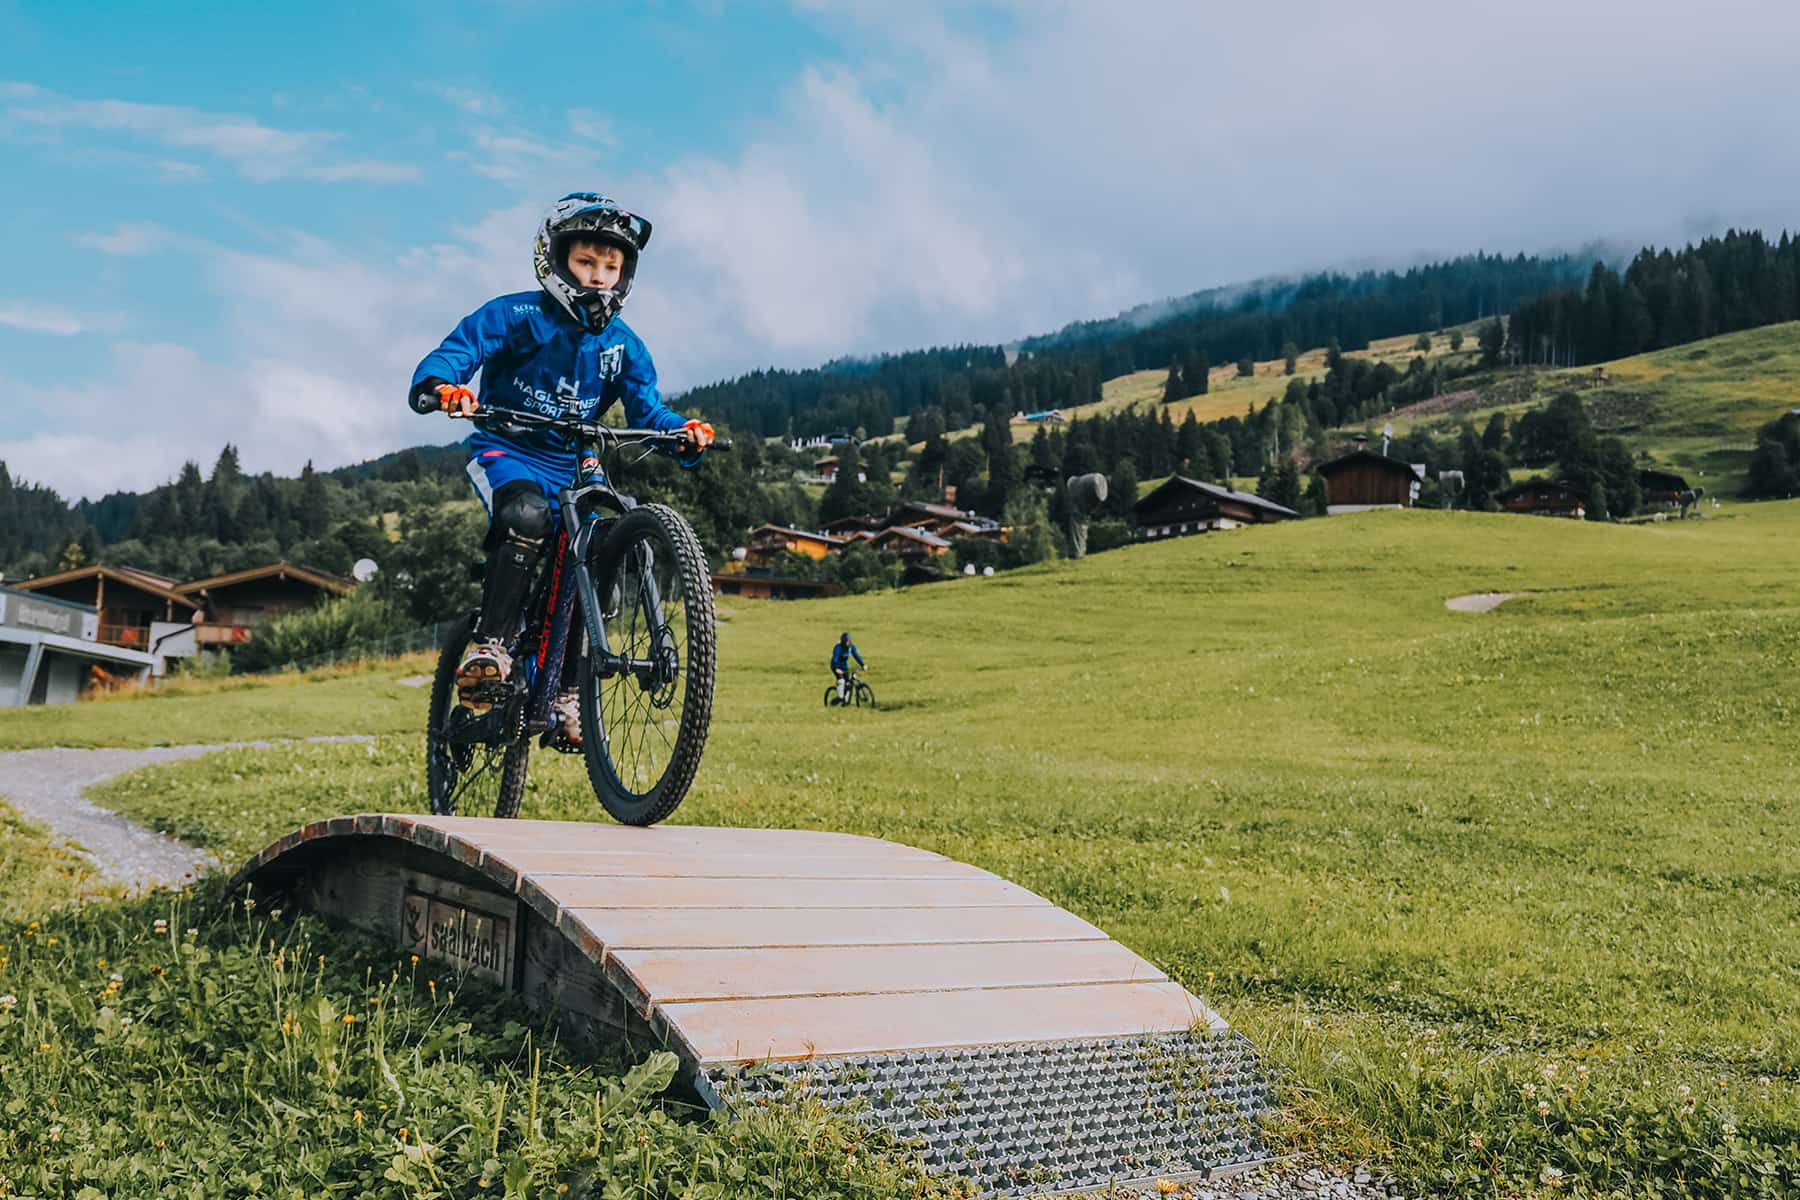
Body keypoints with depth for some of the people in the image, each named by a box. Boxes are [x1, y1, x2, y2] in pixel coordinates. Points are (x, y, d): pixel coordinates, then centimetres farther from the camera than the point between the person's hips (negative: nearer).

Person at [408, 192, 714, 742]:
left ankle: (563, 692, -1)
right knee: (527, 514, -36)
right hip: (507, 453, -4)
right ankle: (489, 650, -32)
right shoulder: (514, 316, -7)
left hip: (572, 467, 4)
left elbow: (647, 409, -2)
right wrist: (441, 387, -40)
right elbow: (452, 354, -16)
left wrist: (684, 430, -24)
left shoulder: (622, 345, 5)